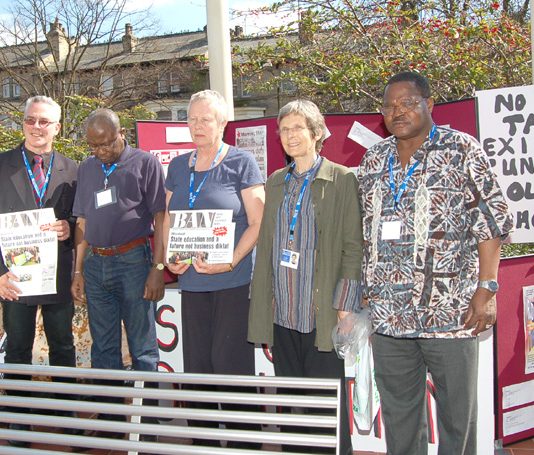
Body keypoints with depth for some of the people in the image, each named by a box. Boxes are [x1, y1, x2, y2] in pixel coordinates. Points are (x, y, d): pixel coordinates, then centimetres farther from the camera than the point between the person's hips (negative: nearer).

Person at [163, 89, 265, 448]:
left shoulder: (242, 162, -3)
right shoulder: (178, 166, 12)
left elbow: (257, 223, -7)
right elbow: (169, 219, 17)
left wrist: (231, 263, -19)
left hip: (234, 281, -5)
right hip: (192, 281, 5)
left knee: (231, 365, -3)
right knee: (196, 365, 10)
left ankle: (242, 443, 11)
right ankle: (200, 441, 22)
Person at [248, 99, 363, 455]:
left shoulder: (341, 180, -1)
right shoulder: (275, 183, 14)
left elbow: (353, 246, -5)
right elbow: (266, 245, 15)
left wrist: (345, 306, -11)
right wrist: (264, 300, 10)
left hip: (322, 313, -5)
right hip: (282, 312, 5)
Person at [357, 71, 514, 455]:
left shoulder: (461, 150, -3)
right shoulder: (374, 160, 12)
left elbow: (490, 221, -7)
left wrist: (486, 288, -14)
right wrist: (366, 287, 13)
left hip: (450, 311, -5)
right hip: (388, 314, 5)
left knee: (458, 416, 5)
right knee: (398, 416, 14)